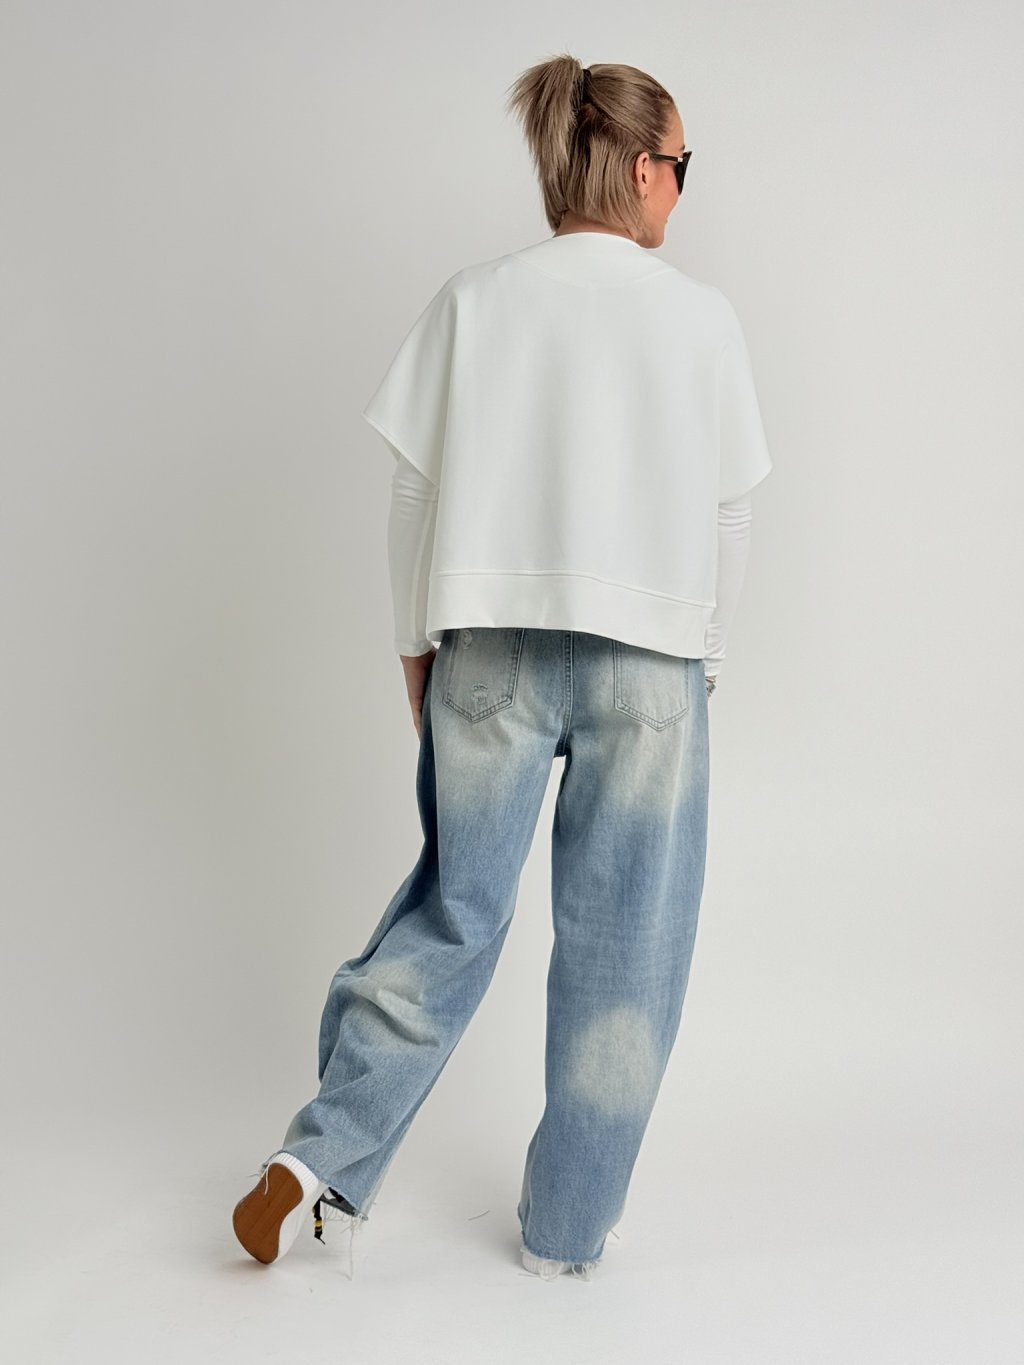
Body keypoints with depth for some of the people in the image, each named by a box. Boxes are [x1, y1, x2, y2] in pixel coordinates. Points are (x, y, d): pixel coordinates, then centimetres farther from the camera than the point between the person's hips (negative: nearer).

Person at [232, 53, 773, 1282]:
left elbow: (415, 493, 2)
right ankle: (567, 1228, 20)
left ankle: (323, 1156, 11)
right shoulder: (701, 317, -1)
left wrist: (416, 650, 11)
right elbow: (728, 514, 3)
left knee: (455, 905, 16)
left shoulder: (472, 302, 2)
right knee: (620, 940, 9)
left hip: (491, 649, 2)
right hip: (649, 659, -1)